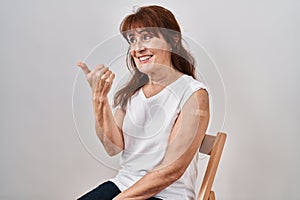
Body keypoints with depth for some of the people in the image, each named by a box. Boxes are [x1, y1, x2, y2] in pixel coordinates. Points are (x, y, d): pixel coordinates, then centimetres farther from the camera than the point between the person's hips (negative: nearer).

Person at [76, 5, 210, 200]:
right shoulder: (133, 90, 6)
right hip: (122, 184, 5)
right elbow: (114, 147, -2)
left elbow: (172, 169, -14)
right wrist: (99, 99, -12)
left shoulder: (193, 93, -11)